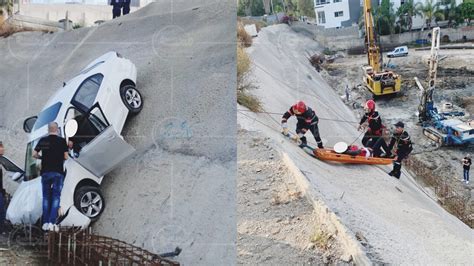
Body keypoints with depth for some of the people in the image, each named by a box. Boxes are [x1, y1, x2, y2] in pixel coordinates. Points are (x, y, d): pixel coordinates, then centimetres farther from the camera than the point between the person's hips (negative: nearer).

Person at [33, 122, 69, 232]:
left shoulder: (43, 140, 4)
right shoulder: (62, 141, -3)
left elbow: (34, 154, 4)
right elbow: (65, 157, -4)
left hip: (45, 172, 3)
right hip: (58, 172, -3)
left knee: (46, 197, 11)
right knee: (56, 197, 1)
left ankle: (45, 223, 10)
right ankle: (52, 222, -8)